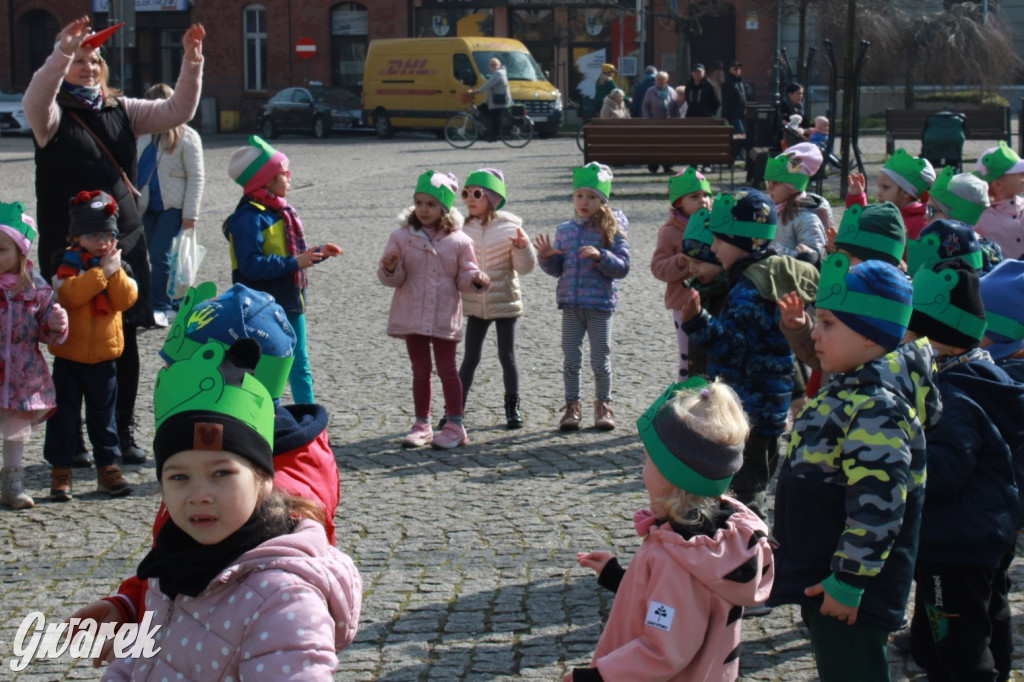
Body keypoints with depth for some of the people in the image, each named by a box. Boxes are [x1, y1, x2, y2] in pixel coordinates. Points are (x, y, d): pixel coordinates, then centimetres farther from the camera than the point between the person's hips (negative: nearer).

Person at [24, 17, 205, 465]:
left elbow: (178, 111, 6)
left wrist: (192, 60, -7)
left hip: (125, 243, 5)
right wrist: (63, 51, -40)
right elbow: (36, 100, -26)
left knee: (125, 344, 7)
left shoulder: (120, 110, 12)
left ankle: (122, 434, 18)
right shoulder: (53, 117, -3)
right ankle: (69, 441, 9)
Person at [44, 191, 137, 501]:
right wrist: (101, 271, -24)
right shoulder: (68, 263, -6)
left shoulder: (117, 265, 5)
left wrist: (116, 272, -20)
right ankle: (60, 470, 10)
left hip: (104, 356, 3)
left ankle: (107, 467, 20)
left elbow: (126, 299, -8)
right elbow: (69, 294, -25)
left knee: (103, 414, 11)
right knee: (63, 414, 3)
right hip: (68, 355, -3)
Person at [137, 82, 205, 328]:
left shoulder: (186, 136, -7)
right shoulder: (145, 136, 13)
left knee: (160, 255, -13)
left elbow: (196, 177, -8)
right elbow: (136, 170, 21)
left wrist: (190, 213, -12)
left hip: (173, 206, -7)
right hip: (149, 206, 7)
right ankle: (174, 305, 15)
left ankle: (160, 307, -8)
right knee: (156, 257, 6)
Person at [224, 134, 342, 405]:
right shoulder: (249, 218, -18)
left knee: (299, 366, 14)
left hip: (290, 303, 9)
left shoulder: (281, 212, 12)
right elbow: (252, 265, -27)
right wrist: (294, 262, -27)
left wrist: (317, 253, 6)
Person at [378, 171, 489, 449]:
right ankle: (422, 425, 18)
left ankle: (455, 426, 10)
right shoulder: (402, 237, 0)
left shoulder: (458, 240, 0)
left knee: (447, 369, 3)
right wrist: (390, 269, -22)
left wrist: (476, 279, -19)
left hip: (445, 316, -1)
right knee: (420, 371, 10)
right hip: (412, 314, 1)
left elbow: (464, 276, 3)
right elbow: (391, 278, 0)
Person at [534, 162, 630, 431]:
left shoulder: (612, 230, -5)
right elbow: (556, 269, 12)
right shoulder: (564, 230, 7)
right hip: (571, 305, 3)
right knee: (571, 359, 7)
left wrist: (600, 256, -24)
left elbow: (622, 267, -9)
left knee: (600, 360, 4)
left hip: (601, 305, -3)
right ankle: (572, 406, 18)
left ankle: (603, 405, 20)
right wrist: (547, 257, -8)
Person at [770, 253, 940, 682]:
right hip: (820, 578, 10)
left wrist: (847, 583, -25)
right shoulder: (849, 389, 8)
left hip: (848, 590, -10)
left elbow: (877, 506, -28)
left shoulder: (876, 409, -24)